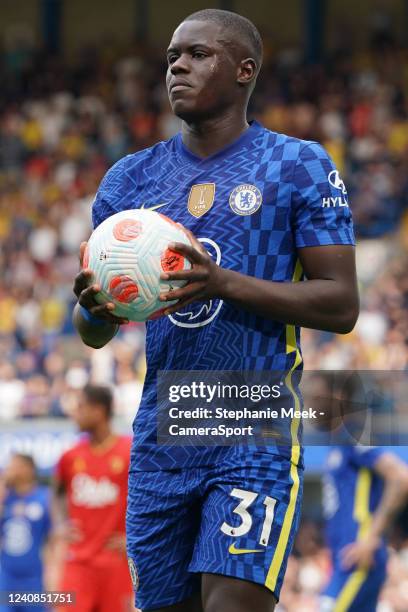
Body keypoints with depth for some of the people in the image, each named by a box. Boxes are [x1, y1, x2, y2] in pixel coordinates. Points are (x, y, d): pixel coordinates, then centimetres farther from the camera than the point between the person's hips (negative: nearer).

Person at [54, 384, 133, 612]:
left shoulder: (131, 453, -6)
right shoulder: (72, 457, 5)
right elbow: (59, 493, 23)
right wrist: (62, 523, 4)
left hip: (116, 560, -2)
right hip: (79, 561, 2)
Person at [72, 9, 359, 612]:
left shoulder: (299, 167, -1)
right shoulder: (131, 177, 11)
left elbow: (341, 306, -7)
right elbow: (93, 333, 13)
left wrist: (224, 282, -20)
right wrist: (95, 308, -13)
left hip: (255, 442, -5)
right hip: (159, 443, 5)